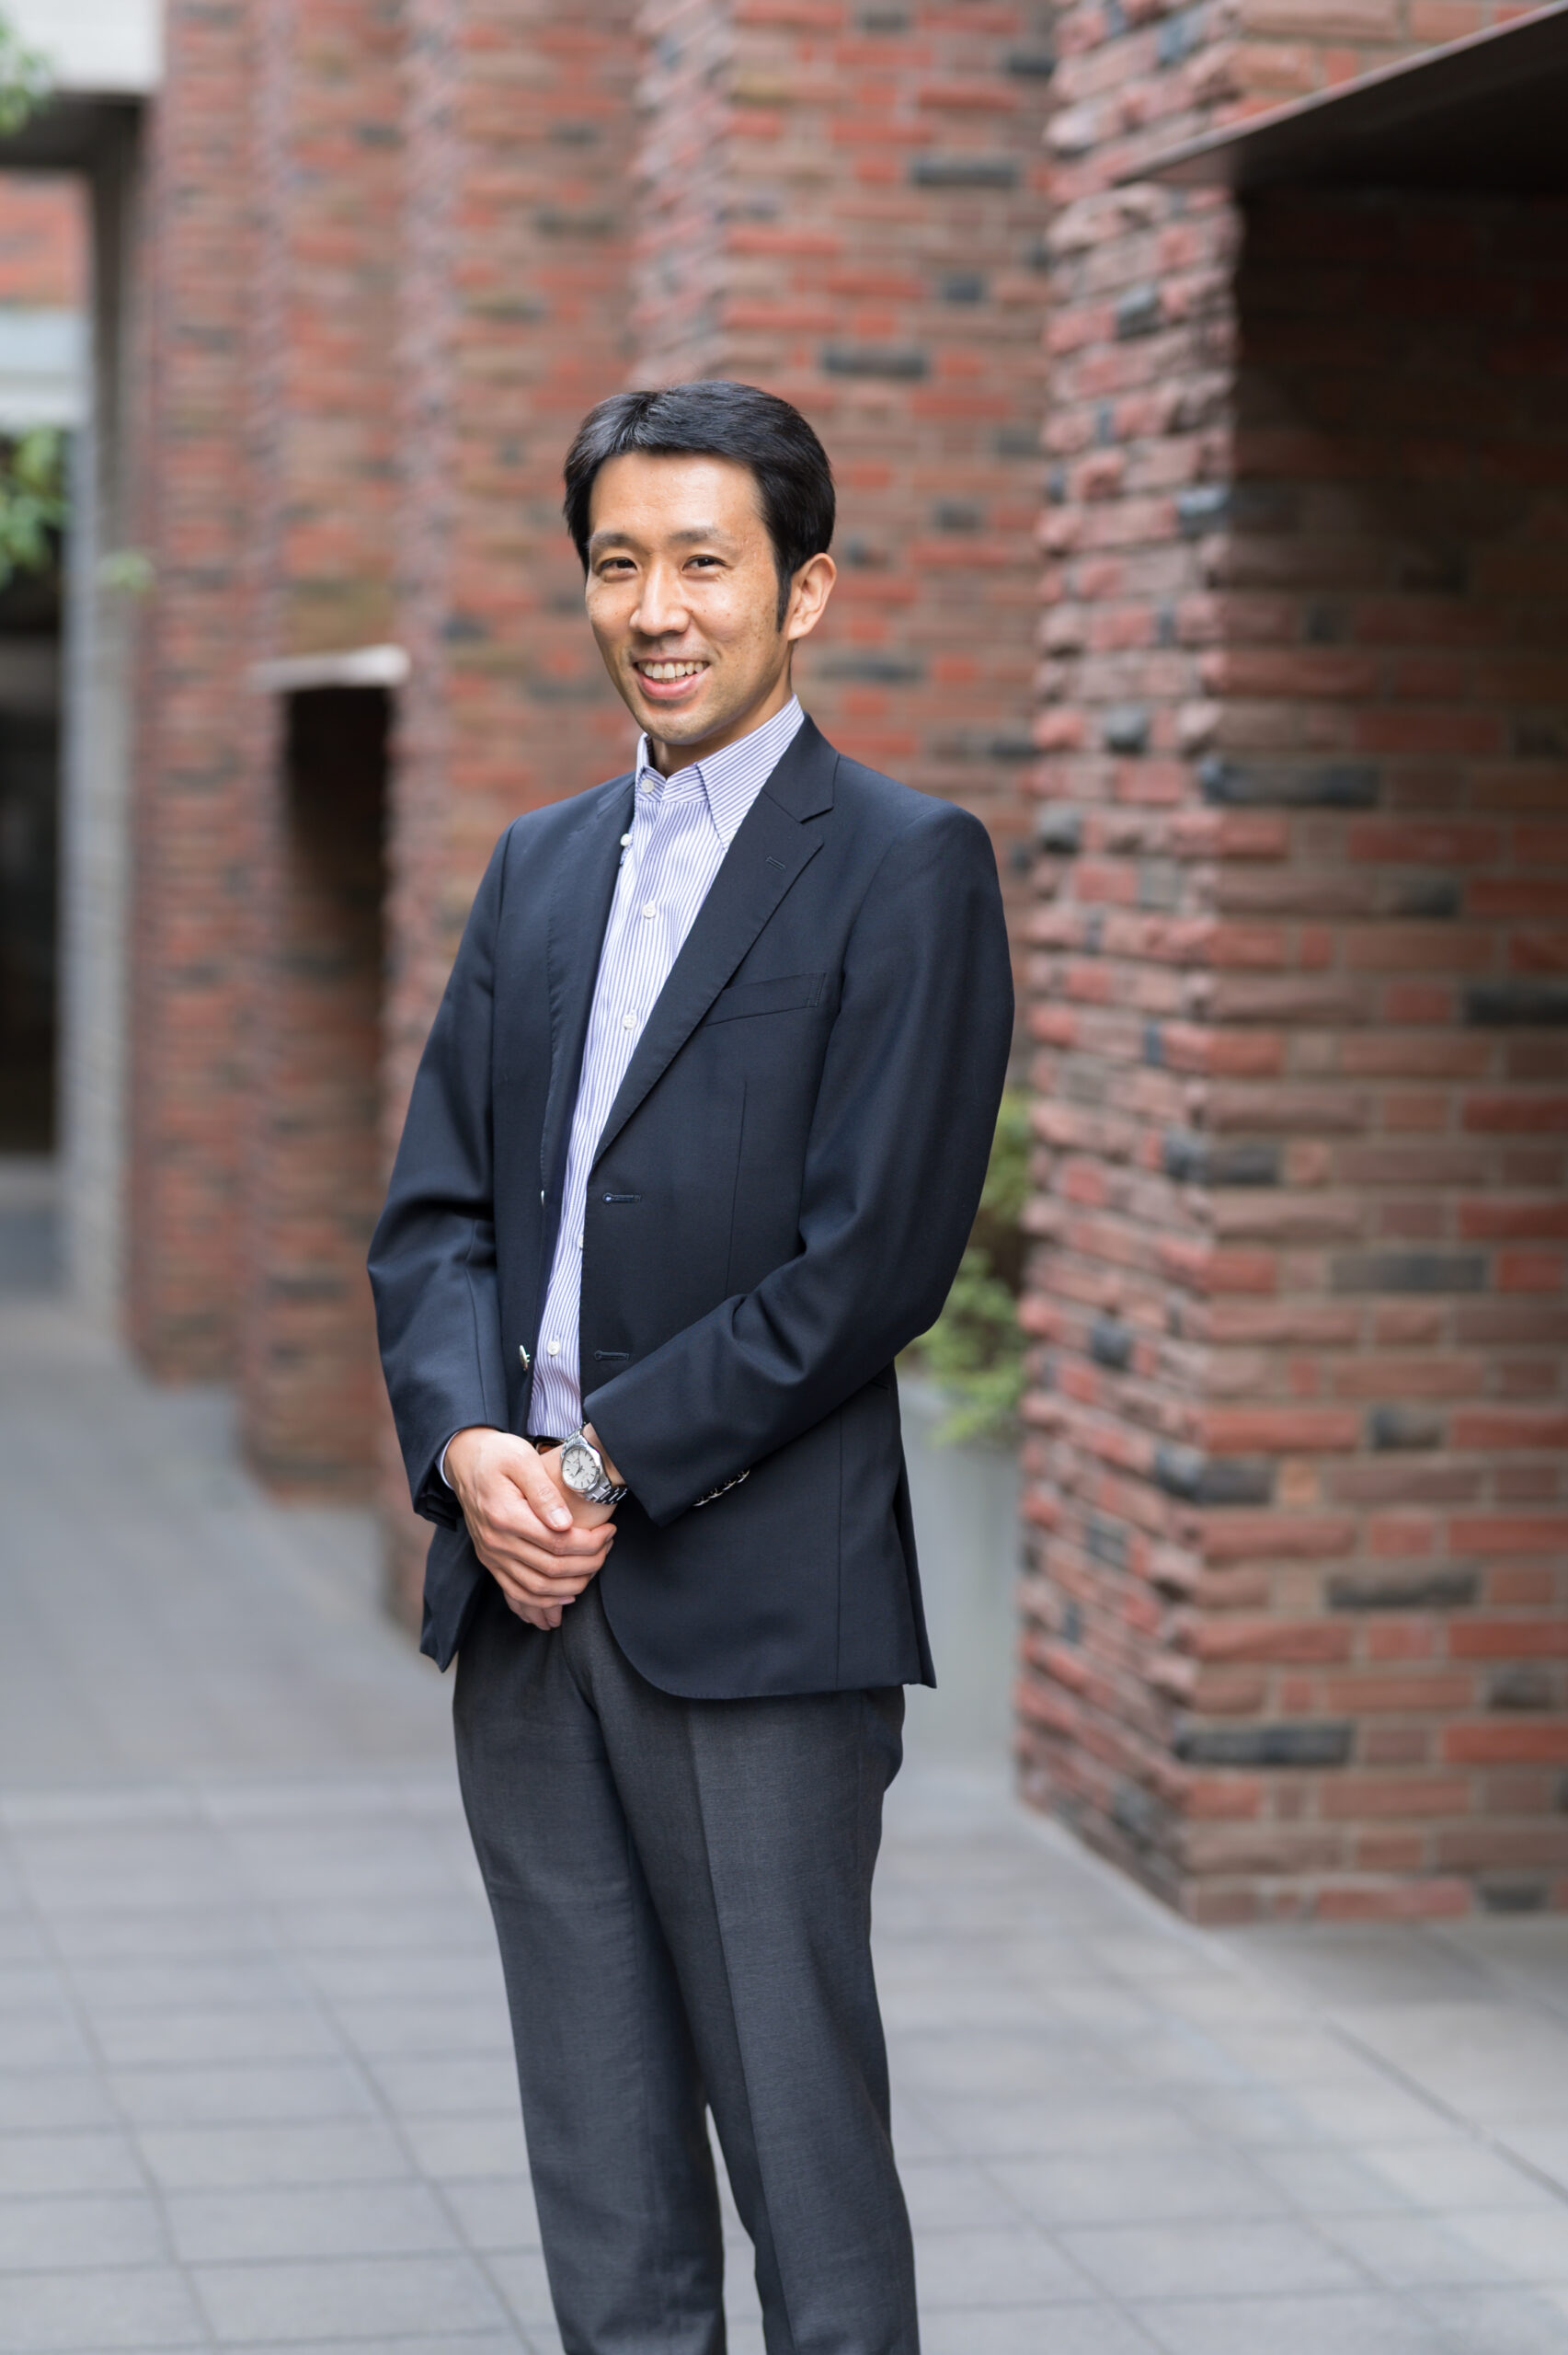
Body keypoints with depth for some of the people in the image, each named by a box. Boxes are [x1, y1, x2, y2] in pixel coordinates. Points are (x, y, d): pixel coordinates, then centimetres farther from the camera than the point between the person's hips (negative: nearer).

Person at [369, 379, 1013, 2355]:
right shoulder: (539, 866, 16)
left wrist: (607, 1468, -12)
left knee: (801, 2136, -2)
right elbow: (433, 1209, 12)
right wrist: (470, 1449, -6)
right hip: (527, 1597, 6)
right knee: (598, 2158, 12)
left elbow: (871, 1259, -12)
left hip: (756, 1601, -6)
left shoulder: (905, 868, -4)